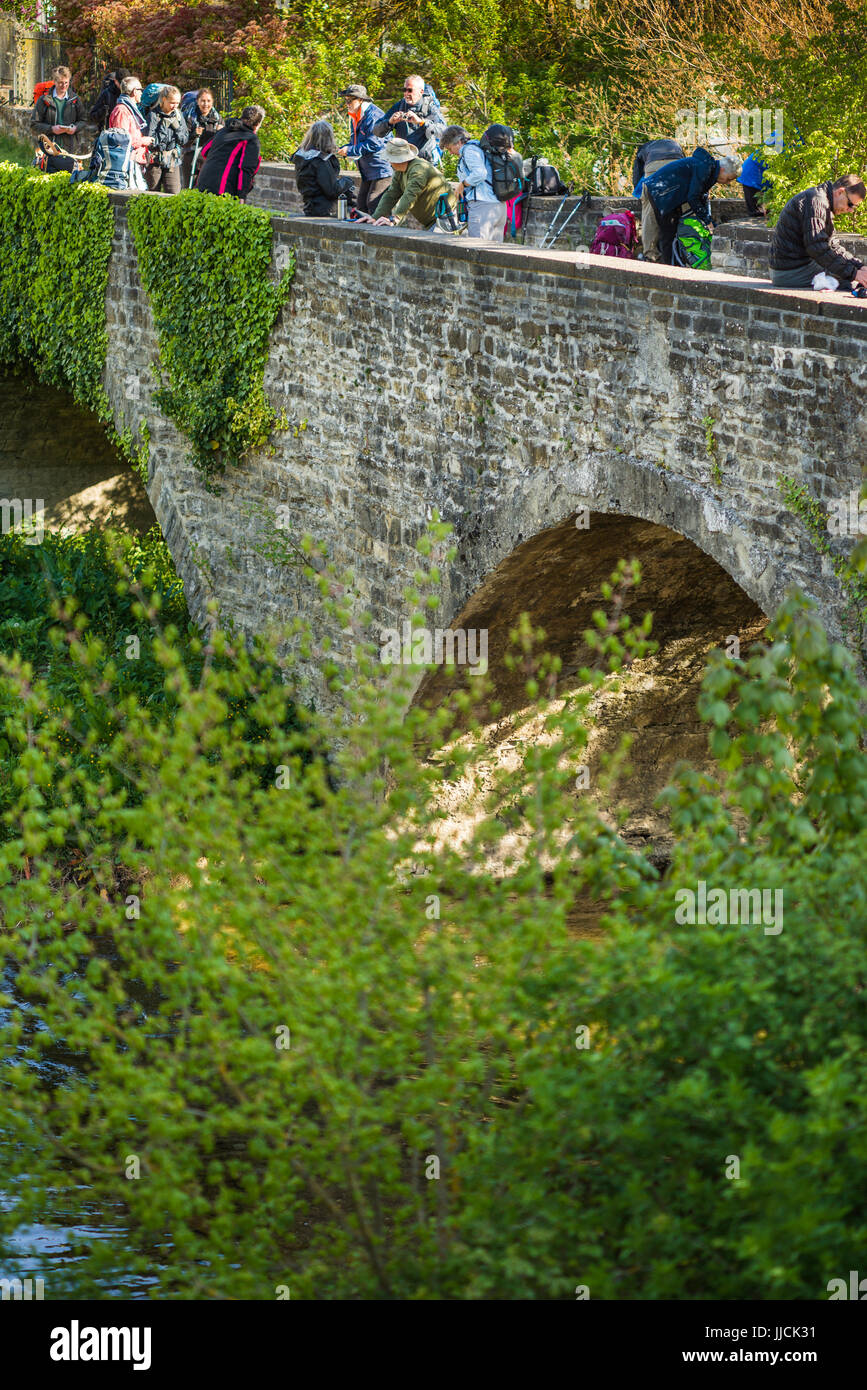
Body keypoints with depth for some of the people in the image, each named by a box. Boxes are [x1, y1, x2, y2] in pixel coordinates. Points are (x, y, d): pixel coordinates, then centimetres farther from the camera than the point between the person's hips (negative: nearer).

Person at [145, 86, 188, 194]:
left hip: (173, 161, 3)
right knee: (153, 194, 4)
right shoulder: (154, 115, -7)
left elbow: (184, 140, 7)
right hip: (156, 161, -3)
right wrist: (163, 127, -18)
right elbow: (152, 141, -13)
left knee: (174, 192, -8)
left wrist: (177, 127, -7)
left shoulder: (178, 116, 8)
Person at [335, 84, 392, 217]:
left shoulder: (373, 115, -17)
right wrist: (341, 150, 4)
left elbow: (374, 144, -22)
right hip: (368, 173, 10)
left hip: (382, 170, -10)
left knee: (373, 203, -13)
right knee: (361, 204, 8)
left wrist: (350, 151, -17)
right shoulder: (355, 118, 15)